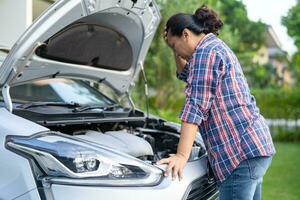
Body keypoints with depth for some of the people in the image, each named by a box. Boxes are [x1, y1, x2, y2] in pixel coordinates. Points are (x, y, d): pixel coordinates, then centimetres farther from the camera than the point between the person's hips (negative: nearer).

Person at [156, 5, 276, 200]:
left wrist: (181, 156, -20)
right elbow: (186, 74, 39)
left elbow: (196, 107, -18)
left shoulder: (206, 52, -10)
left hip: (241, 150, -11)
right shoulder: (218, 48, 21)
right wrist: (176, 46, 25)